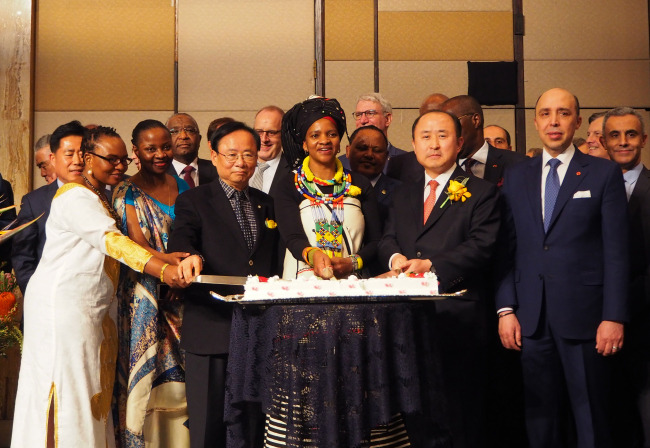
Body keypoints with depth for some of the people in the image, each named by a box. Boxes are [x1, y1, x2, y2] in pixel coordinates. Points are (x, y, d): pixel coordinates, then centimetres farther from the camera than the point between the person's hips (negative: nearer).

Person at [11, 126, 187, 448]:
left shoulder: (101, 198, 17)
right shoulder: (75, 197, -14)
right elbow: (111, 241, -26)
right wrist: (162, 270, -37)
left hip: (95, 308, 9)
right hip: (64, 304, -9)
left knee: (95, 391, 9)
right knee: (68, 387, -5)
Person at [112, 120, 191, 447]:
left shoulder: (182, 186, 13)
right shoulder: (128, 193, -3)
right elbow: (136, 242, -14)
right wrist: (167, 261, -31)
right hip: (144, 292, -4)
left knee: (178, 369, 5)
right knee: (146, 368, -3)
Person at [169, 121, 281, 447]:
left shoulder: (268, 204, 18)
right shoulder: (193, 202, 5)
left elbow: (275, 260, 18)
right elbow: (180, 240, -13)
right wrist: (191, 256, -35)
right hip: (211, 330, -4)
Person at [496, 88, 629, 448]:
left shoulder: (604, 174, 2)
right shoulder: (515, 178, 11)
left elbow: (616, 251, -2)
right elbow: (507, 250, 9)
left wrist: (614, 317, -8)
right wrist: (506, 309, 1)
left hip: (583, 317, -3)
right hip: (531, 318, 3)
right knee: (540, 418, 9)